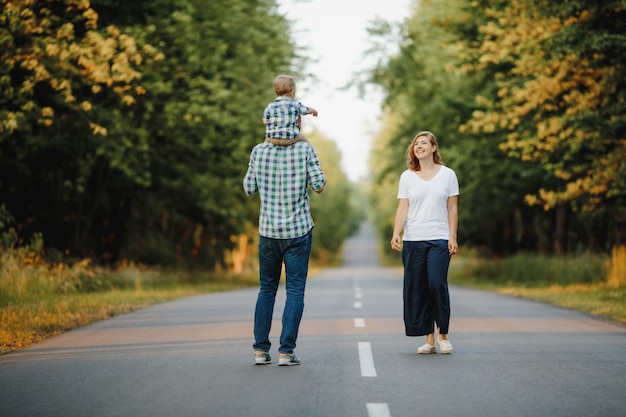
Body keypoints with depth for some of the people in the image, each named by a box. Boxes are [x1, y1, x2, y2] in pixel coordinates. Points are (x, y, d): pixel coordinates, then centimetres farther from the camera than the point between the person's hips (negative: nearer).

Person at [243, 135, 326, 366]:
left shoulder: (259, 151, -1)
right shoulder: (304, 149, -8)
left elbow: (249, 189, 7)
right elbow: (319, 186, -7)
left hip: (268, 230, 3)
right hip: (298, 230, -2)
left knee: (266, 289, 13)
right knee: (295, 290, 2)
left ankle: (260, 350, 9)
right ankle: (286, 351, -3)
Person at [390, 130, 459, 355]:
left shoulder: (447, 175, 7)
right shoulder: (407, 177, 10)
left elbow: (452, 209, 7)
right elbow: (402, 209, 5)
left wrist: (452, 237, -1)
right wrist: (396, 234, -8)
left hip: (439, 239, -2)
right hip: (413, 241, 2)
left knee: (437, 284, -16)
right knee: (416, 289, -1)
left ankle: (443, 334, -1)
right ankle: (429, 339, 6)